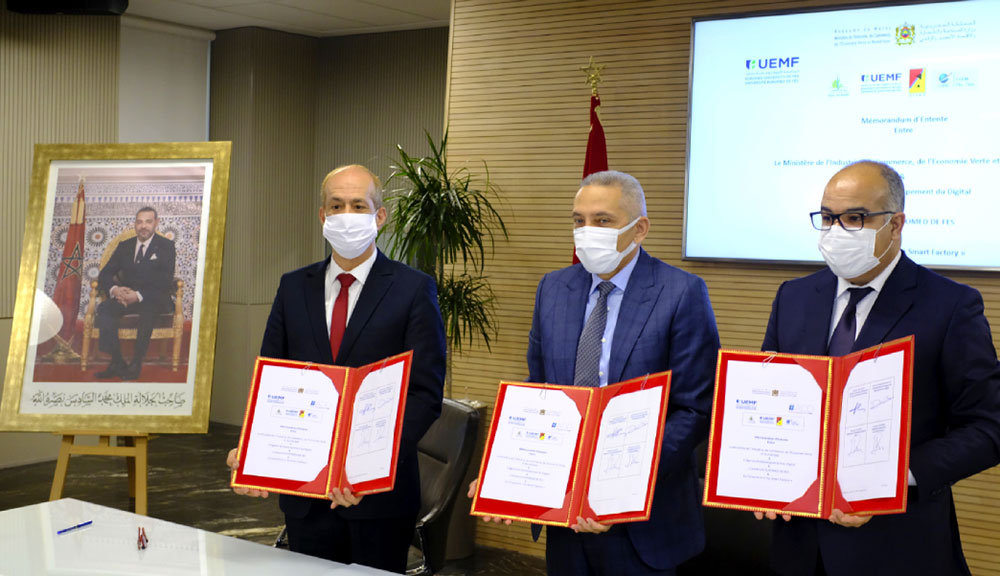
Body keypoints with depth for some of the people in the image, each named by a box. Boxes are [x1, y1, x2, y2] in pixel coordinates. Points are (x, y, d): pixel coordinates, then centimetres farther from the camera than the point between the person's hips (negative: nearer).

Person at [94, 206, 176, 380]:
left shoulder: (166, 246, 2)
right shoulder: (124, 246, 15)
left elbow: (164, 282, -9)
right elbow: (105, 275, 10)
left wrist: (139, 295, -24)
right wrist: (114, 289, -15)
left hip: (155, 299, -4)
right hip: (126, 297, 4)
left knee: (148, 309, -39)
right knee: (104, 308, -26)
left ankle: (136, 363, -31)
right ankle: (117, 363, -25)